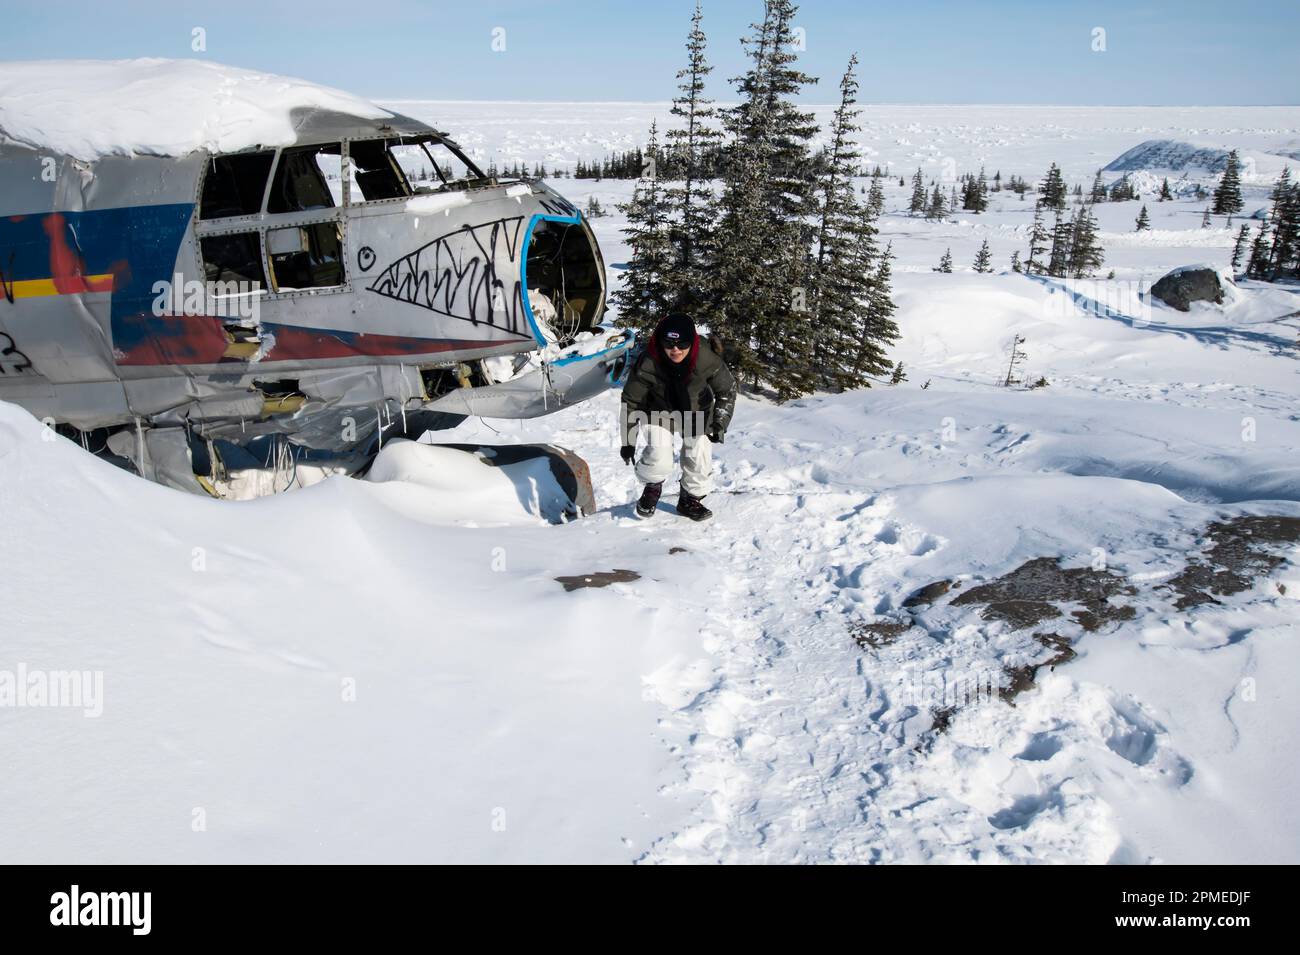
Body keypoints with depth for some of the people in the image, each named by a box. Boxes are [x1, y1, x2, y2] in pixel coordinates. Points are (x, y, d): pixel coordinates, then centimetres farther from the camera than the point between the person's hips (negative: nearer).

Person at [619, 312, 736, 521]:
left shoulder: (707, 359, -29)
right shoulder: (647, 364, -31)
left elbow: (727, 390, -11)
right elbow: (631, 401, -16)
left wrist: (720, 423, -17)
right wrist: (628, 440, -13)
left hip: (696, 412, 2)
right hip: (660, 411, -2)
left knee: (699, 457, -2)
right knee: (658, 458, -19)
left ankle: (691, 499, 25)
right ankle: (652, 488, 14)